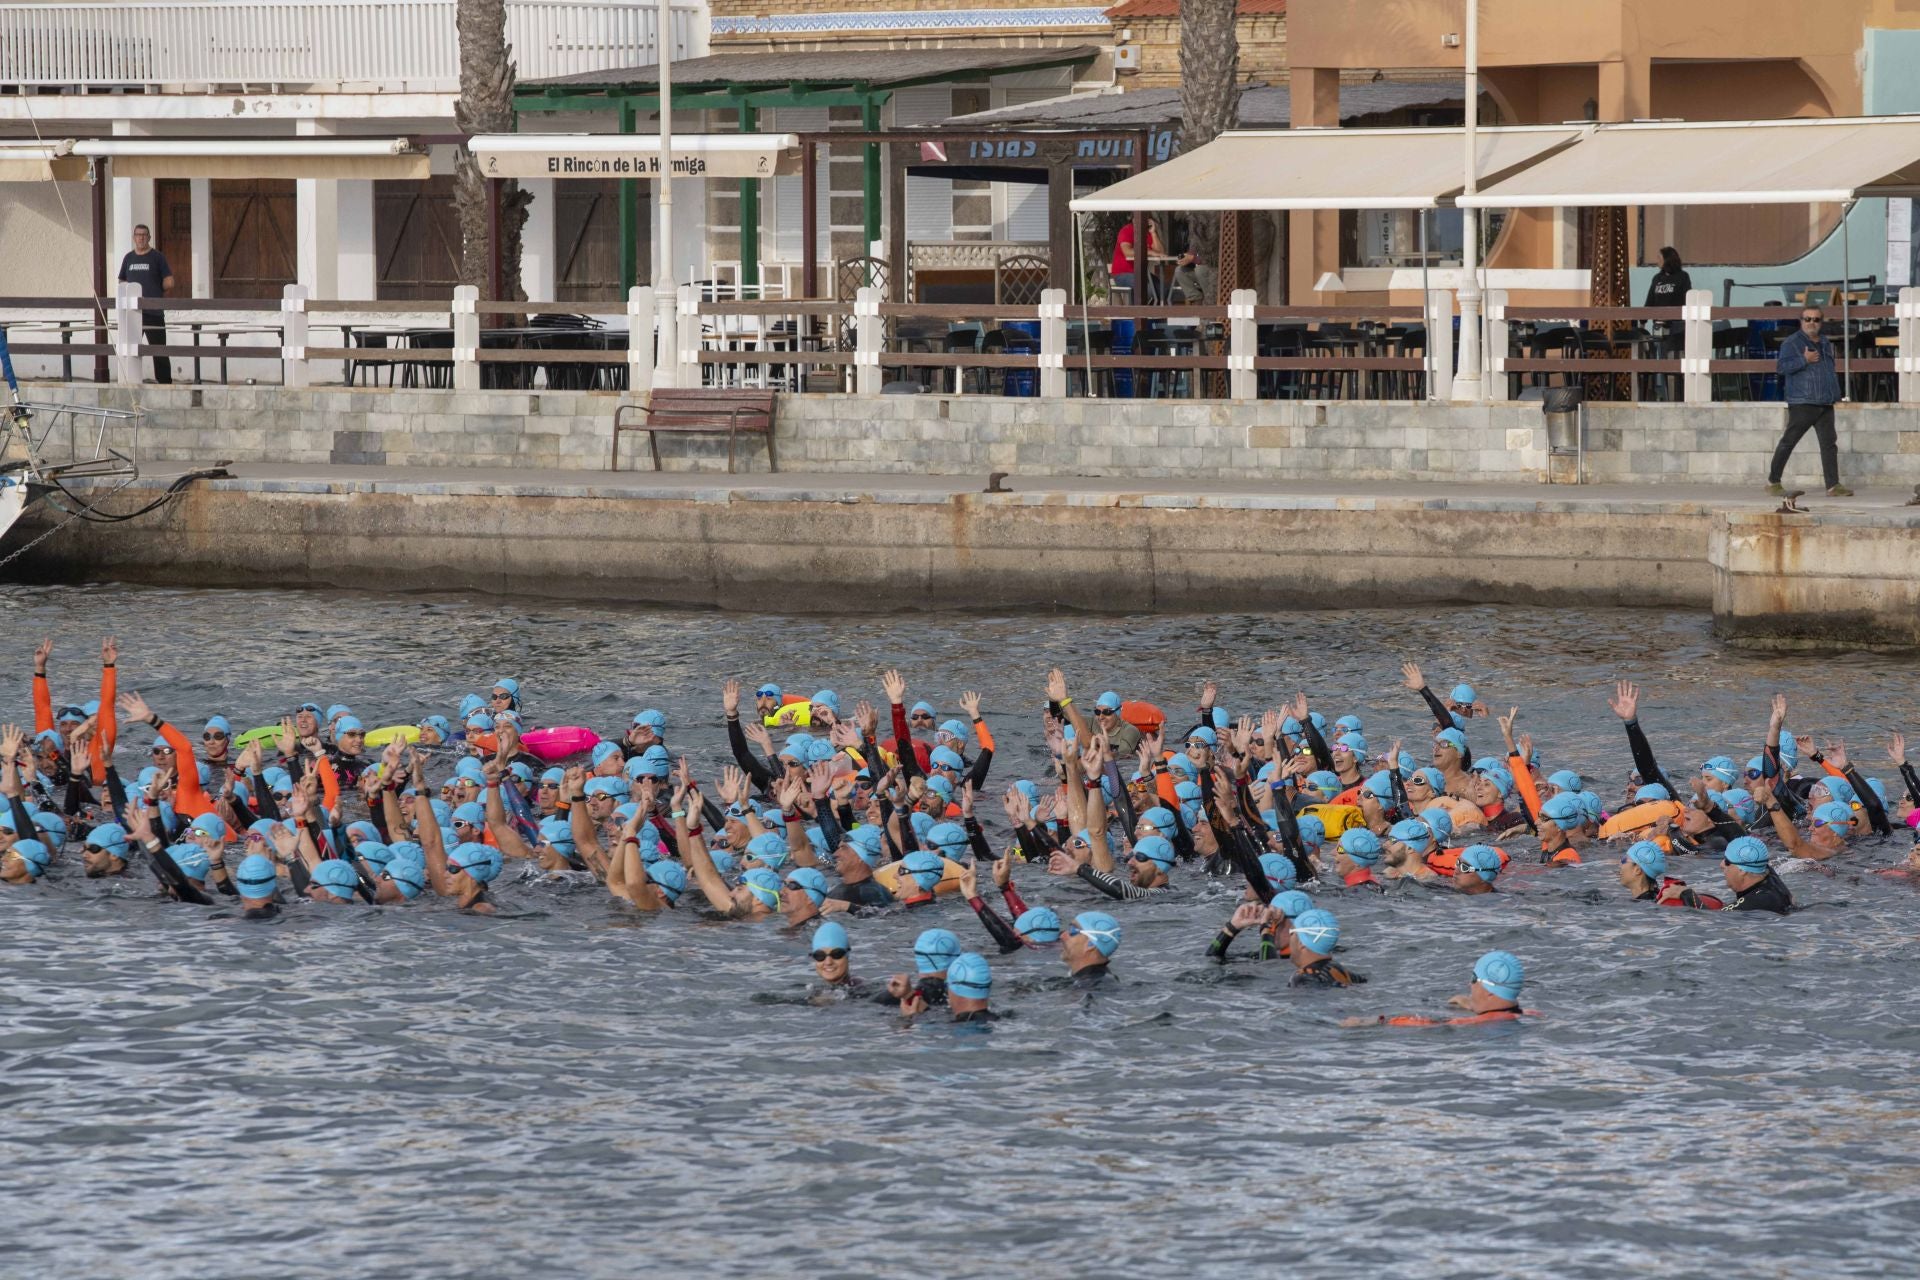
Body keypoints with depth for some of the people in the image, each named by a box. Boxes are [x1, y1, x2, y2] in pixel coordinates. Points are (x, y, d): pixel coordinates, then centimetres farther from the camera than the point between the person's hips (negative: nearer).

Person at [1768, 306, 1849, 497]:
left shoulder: (1825, 343, 18)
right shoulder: (1792, 343, -5)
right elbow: (1782, 366, -17)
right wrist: (1804, 360, -22)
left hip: (1825, 403, 6)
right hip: (1802, 404, -6)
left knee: (1829, 444, -1)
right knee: (1788, 442, -1)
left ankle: (1833, 485, -4)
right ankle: (1773, 481, 10)